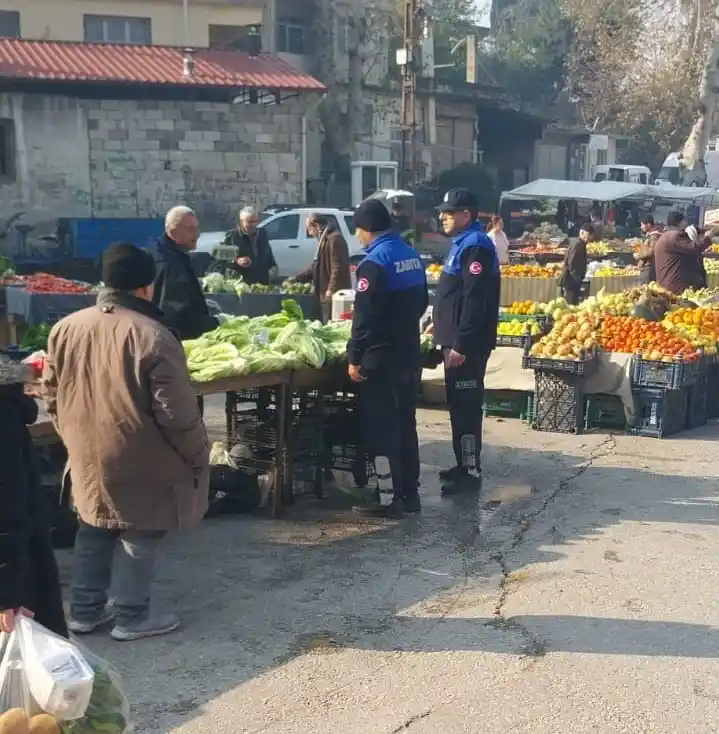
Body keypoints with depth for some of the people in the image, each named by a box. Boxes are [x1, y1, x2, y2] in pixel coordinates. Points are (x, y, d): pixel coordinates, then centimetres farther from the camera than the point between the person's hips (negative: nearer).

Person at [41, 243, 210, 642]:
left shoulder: (65, 328, -1)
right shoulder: (152, 336, -22)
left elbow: (52, 395, 10)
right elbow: (176, 412, -19)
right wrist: (196, 455, -5)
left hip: (87, 457, 6)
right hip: (140, 463, -6)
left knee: (93, 531, 21)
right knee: (139, 537, 10)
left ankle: (85, 610, 30)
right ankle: (131, 618, 20)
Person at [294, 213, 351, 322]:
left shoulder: (334, 238, -14)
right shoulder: (324, 239, 20)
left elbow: (337, 267, -21)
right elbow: (316, 266, 27)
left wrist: (331, 289, -23)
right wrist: (296, 278, 25)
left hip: (334, 293, -11)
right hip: (327, 293, 11)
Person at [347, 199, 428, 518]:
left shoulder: (374, 261, -16)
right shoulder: (412, 255, 9)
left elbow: (364, 316, -20)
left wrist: (354, 357, -16)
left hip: (381, 358, -8)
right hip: (410, 354, 8)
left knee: (380, 427, -1)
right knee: (405, 423, 14)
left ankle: (389, 498, 3)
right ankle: (409, 492, 20)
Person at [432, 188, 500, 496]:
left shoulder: (475, 247, -17)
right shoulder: (462, 244, 16)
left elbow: (474, 301, -23)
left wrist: (460, 344, -25)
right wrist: (440, 325, 24)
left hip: (467, 344, -10)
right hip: (456, 339, 10)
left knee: (466, 406, -6)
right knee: (458, 404, 15)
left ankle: (471, 472, 0)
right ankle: (464, 465, 24)